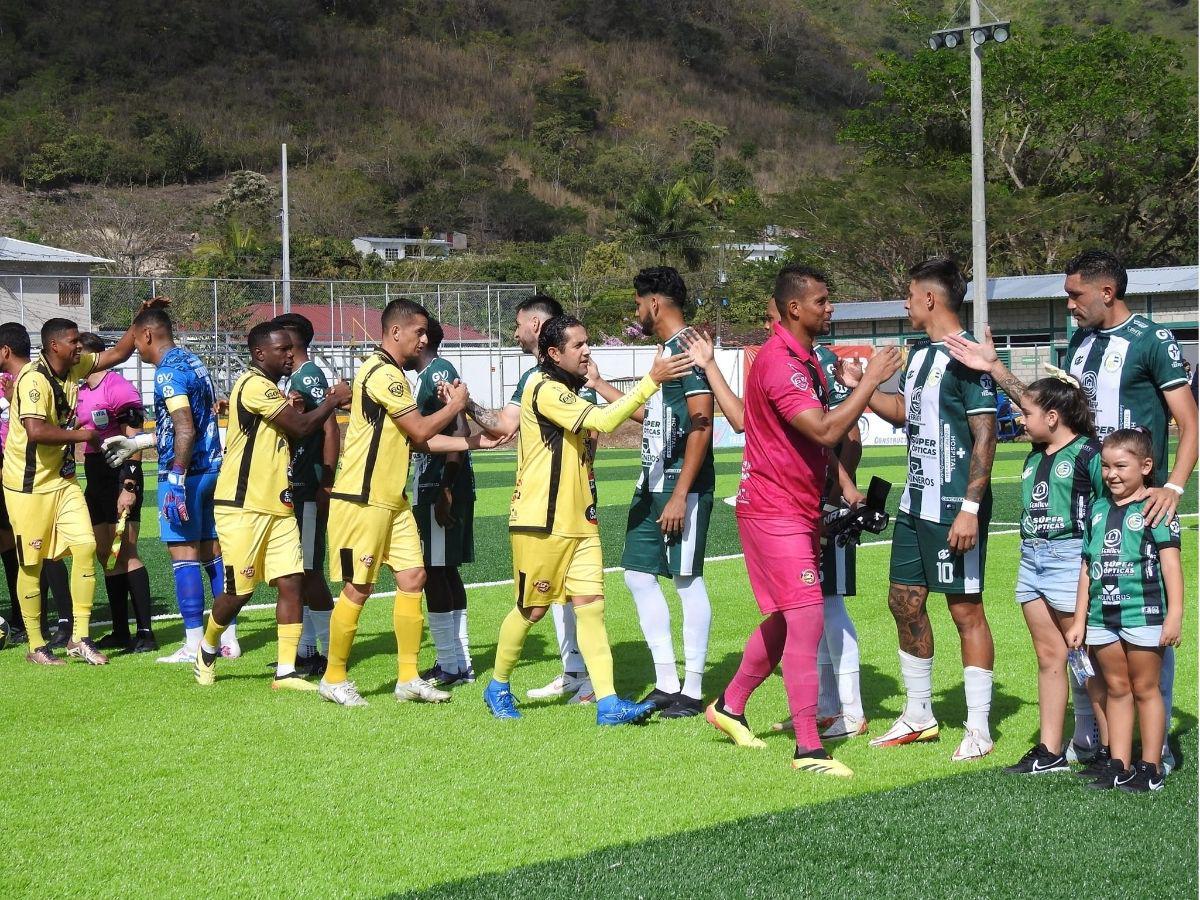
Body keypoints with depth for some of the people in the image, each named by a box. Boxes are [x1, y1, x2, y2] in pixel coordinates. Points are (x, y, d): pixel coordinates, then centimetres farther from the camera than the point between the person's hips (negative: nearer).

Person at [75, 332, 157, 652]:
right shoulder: (81, 392, 14)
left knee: (126, 554, -11)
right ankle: (120, 631, 15)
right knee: (106, 556, 9)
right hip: (96, 478, 9)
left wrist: (129, 486, -20)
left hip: (120, 476, -9)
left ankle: (145, 631, -10)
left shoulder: (118, 388, -13)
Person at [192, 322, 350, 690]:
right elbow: (301, 427, -18)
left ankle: (286, 671, -2)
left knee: (291, 582, -2)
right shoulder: (254, 386, -14)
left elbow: (294, 433, 23)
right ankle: (207, 649, 25)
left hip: (276, 506, 9)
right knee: (239, 590, -1)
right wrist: (332, 400, -4)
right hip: (243, 507, -9)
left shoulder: (271, 390, 17)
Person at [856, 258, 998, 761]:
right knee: (905, 602, 13)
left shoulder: (966, 356, -14)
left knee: (965, 608, -3)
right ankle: (919, 716, 25)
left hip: (954, 509, -9)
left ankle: (979, 729, 5)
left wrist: (971, 508, -22)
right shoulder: (920, 353, 13)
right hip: (915, 504, 9)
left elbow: (985, 436, -18)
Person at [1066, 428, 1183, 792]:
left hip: (1143, 613, -5)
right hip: (1102, 615, 5)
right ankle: (1118, 765, 16)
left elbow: (1170, 561, -10)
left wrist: (1175, 613, -17)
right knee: (1116, 688, 10)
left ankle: (1150, 767, 9)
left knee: (1144, 688, 2)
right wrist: (1079, 620, 15)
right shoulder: (1099, 509, 11)